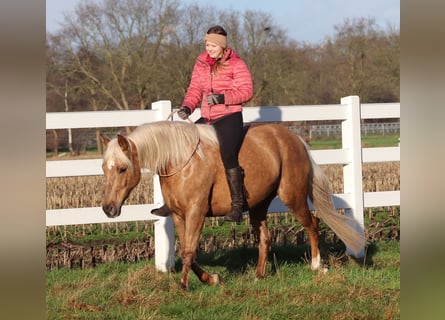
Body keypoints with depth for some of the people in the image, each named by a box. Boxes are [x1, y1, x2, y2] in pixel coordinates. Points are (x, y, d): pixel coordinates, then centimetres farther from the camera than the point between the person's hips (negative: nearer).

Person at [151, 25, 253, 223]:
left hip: (230, 118, -7)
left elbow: (246, 91, -10)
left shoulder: (236, 64, -5)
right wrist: (187, 107, -5)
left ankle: (237, 205, -18)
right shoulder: (201, 63, 12)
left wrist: (221, 98, -21)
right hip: (206, 119, 7)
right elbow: (195, 89, 14)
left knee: (227, 155, -25)